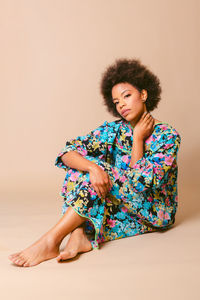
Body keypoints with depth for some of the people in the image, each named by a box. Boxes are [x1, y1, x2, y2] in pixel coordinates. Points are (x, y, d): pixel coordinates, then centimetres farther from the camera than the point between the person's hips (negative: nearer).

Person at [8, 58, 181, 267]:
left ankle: (51, 241, -32)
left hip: (155, 212, -4)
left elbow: (141, 183, -23)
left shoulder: (168, 136, -13)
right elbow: (68, 151, -14)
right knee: (84, 165, -19)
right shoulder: (114, 130, -1)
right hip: (118, 203, 5)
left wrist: (138, 137, -18)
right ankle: (78, 234, -35)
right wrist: (93, 167, -35)